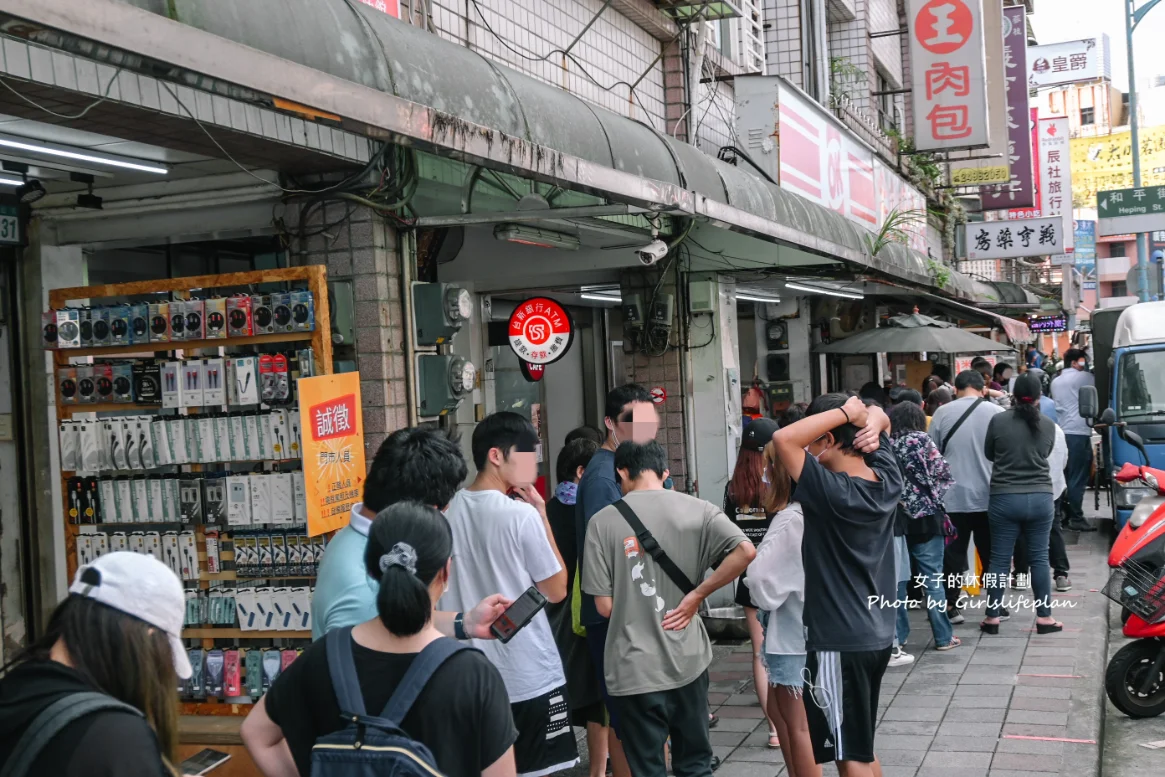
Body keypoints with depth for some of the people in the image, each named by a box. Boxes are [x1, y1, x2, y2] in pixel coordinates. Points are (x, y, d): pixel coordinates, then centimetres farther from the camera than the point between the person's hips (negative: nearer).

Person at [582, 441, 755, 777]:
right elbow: (746, 551, -14)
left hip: (634, 669, -2)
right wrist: (696, 595, -6)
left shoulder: (603, 522, -7)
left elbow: (605, 606, -8)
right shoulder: (696, 509, -1)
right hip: (687, 661, 2)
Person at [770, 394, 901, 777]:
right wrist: (872, 422, -8)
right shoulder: (887, 481, 0)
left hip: (839, 642, -8)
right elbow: (880, 417, 15)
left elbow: (784, 438, -30)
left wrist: (844, 412, -22)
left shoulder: (833, 493, -23)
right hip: (877, 635, 8)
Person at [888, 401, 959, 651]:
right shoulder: (921, 441, -5)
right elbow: (942, 472, -5)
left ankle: (897, 635, 13)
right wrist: (936, 495, 11)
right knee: (933, 578, 2)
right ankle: (943, 637, 6)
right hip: (924, 516, -3)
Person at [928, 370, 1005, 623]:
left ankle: (952, 607, 10)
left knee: (953, 553, 8)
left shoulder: (942, 413, -3)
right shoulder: (997, 412, -3)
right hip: (989, 496, 0)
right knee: (991, 553, 12)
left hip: (953, 496, 0)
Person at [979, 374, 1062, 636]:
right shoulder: (1048, 425, 0)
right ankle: (1044, 617, 10)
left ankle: (992, 617, 9)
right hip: (1040, 497, 1)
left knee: (999, 559, 4)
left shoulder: (998, 421, -6)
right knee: (1039, 558, 8)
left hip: (1004, 498, -1)